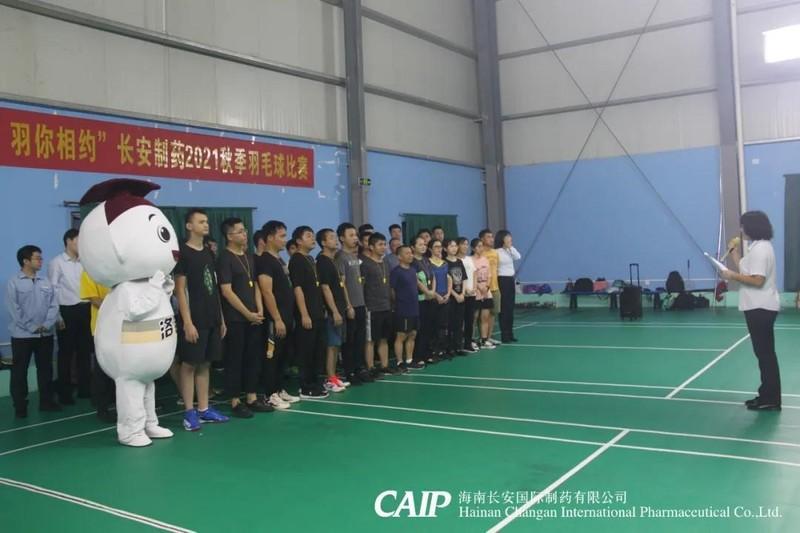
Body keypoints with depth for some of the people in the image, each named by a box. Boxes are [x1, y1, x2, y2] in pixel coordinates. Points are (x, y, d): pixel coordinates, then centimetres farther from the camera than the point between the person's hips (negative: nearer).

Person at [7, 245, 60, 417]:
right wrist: (32, 327, -14)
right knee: (19, 371, 3)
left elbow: (54, 305, 3)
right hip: (22, 335, -4)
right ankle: (20, 405, 12)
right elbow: (14, 309, -10)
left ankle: (46, 401, 21)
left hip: (46, 334, 4)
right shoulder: (14, 283, -3)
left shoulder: (46, 282, 8)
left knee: (45, 369, 10)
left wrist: (47, 325, -11)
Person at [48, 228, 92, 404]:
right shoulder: (57, 263, -3)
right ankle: (65, 393, 14)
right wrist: (57, 316, -10)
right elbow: (52, 290, -6)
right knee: (66, 352, 4)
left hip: (85, 310, 5)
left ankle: (85, 388, 22)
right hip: (67, 311, -5)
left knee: (85, 350, 11)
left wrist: (92, 307, 4)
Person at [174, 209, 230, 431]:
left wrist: (221, 318, 15)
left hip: (212, 318, 7)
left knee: (205, 363, 11)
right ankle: (189, 412, 4)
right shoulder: (183, 253, -7)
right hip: (194, 319, -7)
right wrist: (187, 322, -16)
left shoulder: (209, 254, 14)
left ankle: (204, 409, 17)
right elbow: (180, 290, -11)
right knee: (189, 364, -2)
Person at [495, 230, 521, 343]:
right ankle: (504, 335, 1)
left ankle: (510, 334, 15)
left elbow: (518, 257, -4)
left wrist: (511, 247, -5)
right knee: (504, 309, -4)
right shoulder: (496, 252, -12)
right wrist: (496, 284, -18)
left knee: (510, 308, 9)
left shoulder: (509, 251, 12)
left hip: (511, 280, 8)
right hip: (502, 280, -8)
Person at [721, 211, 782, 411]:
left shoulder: (760, 248, -18)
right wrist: (734, 252, 14)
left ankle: (771, 400, 3)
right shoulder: (758, 247, 15)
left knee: (765, 353, -4)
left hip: (760, 308, -11)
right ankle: (768, 396, 23)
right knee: (765, 353, 15)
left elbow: (757, 280, -25)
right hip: (759, 307, 11)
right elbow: (746, 271, 13)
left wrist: (733, 276, -16)